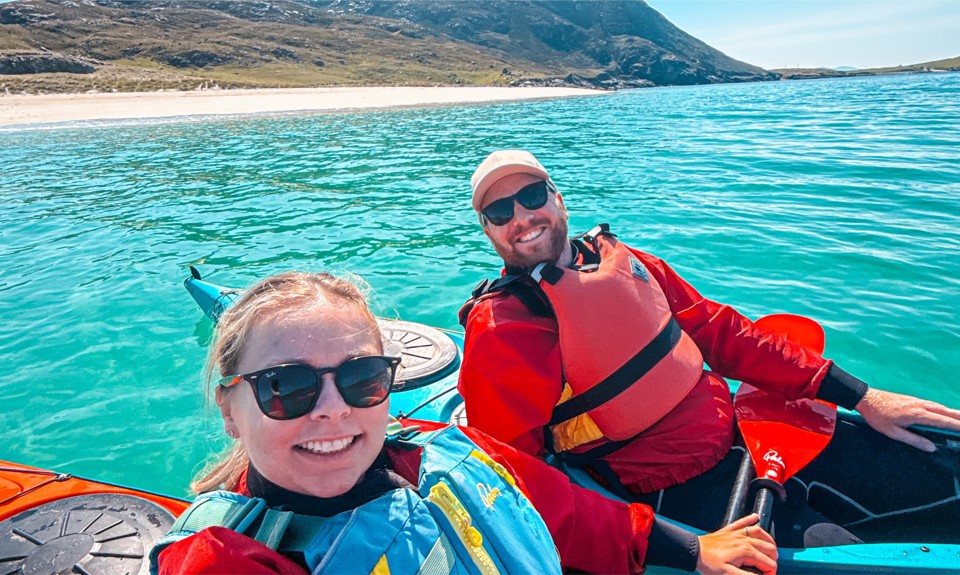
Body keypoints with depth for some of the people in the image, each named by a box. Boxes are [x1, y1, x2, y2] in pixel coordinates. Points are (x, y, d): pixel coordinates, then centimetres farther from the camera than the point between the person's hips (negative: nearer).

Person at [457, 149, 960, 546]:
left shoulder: (616, 258, 3)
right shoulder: (499, 329, -17)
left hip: (739, 432, 7)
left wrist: (859, 396, 4)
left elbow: (717, 329, 8)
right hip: (682, 496, -6)